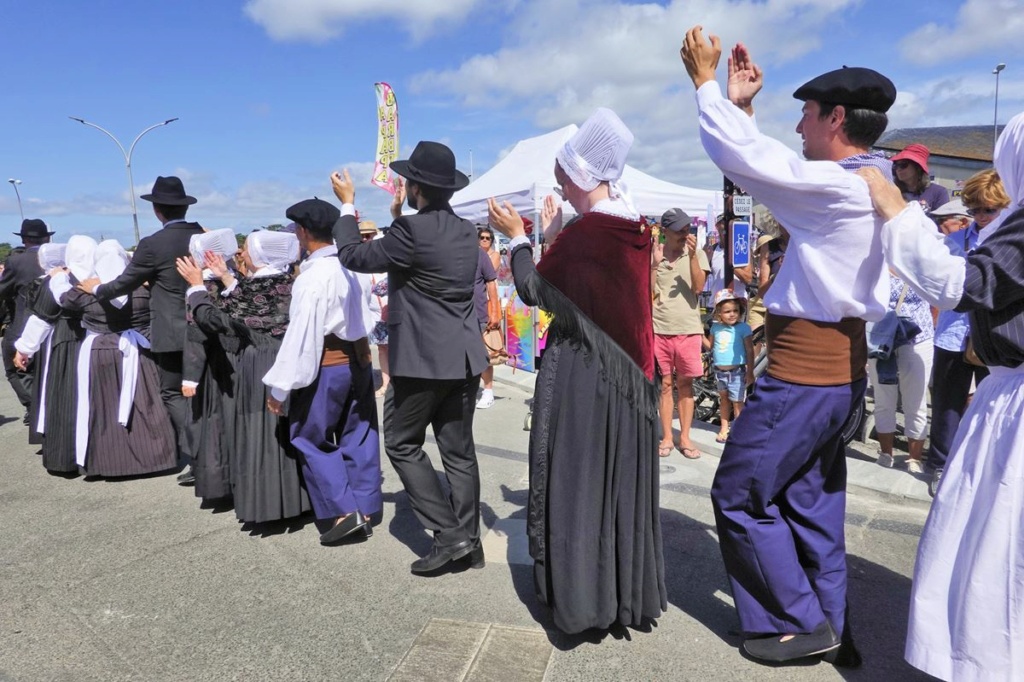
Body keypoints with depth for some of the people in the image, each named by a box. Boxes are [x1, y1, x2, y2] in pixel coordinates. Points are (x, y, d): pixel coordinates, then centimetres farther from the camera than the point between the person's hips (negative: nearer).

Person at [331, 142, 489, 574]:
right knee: (458, 450, 13)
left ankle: (447, 532, 5)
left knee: (403, 445, 8)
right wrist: (399, 216, 24)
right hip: (464, 357, 7)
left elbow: (354, 257, -4)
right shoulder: (466, 232, 9)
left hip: (422, 359, -7)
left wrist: (347, 205, 8)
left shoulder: (412, 230, -15)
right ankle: (468, 541, 19)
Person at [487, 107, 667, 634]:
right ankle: (631, 588, 29)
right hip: (630, 372, 8)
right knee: (623, 482, 16)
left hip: (581, 376, -7)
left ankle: (582, 597, 15)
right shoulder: (636, 230, 5)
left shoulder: (581, 235, -18)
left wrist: (517, 237, 5)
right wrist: (554, 235, 14)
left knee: (577, 481, 4)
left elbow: (533, 292, -7)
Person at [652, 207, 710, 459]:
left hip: (688, 329, 0)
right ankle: (667, 437, 16)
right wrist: (655, 264, -14)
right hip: (659, 329, 0)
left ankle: (685, 437, 16)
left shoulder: (697, 254, 2)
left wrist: (692, 255, -17)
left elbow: (698, 287, -10)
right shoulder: (653, 254, 1)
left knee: (685, 384, 6)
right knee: (664, 384, 7)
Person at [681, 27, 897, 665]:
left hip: (804, 371, -10)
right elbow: (768, 166, 17)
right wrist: (743, 107, 19)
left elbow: (742, 157, -21)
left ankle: (801, 622, 15)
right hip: (836, 366, 10)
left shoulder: (840, 187, -20)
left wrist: (706, 82, -6)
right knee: (811, 500, 17)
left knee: (739, 493, 4)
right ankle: (832, 628, 29)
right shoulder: (870, 184, 10)